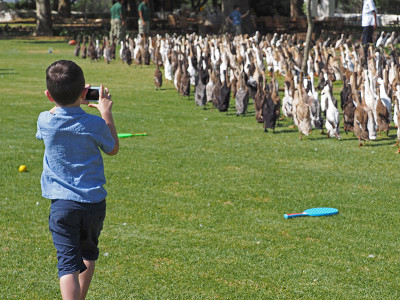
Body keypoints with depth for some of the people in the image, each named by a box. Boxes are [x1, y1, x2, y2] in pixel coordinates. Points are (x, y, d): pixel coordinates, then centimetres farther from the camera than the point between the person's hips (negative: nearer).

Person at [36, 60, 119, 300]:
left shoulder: (46, 121, -7)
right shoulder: (94, 125, -11)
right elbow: (113, 149, 9)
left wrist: (67, 100, 22)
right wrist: (106, 112, 12)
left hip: (62, 203, -1)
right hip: (94, 202, 1)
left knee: (68, 262, -6)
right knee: (89, 253, 25)